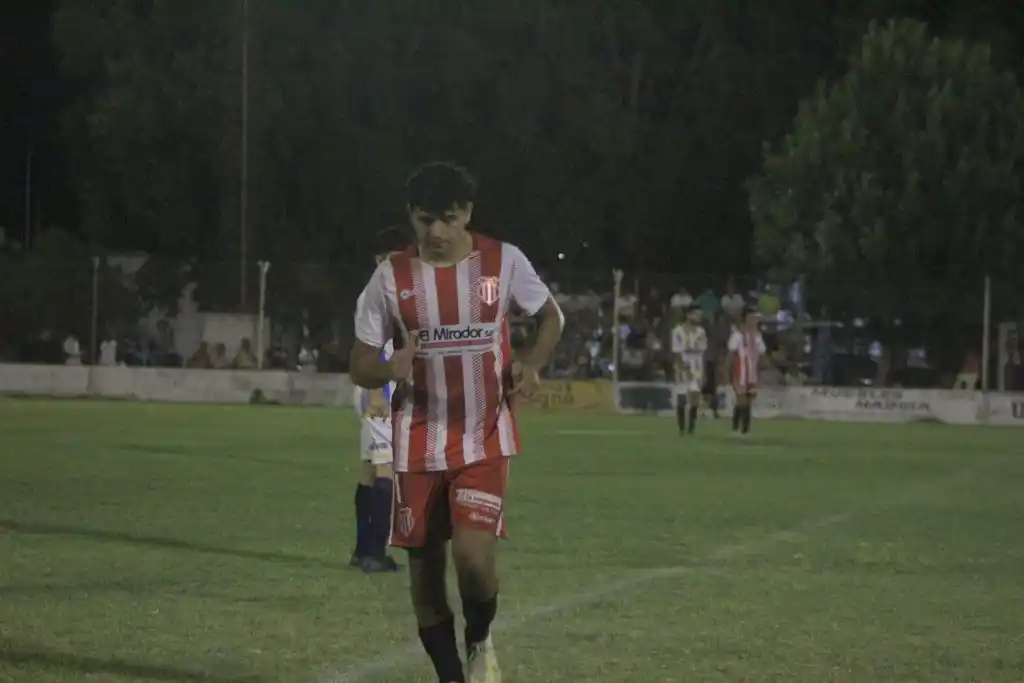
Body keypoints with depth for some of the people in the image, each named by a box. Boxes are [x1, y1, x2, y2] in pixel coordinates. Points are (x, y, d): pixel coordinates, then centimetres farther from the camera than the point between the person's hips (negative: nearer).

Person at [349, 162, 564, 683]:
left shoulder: (504, 262, -4)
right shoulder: (392, 277, -3)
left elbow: (550, 316, 13)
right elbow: (360, 366, 1)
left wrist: (532, 363, -7)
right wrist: (389, 370, -22)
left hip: (486, 440, -2)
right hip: (418, 447, 2)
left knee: (473, 556, -19)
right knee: (424, 573, 4)